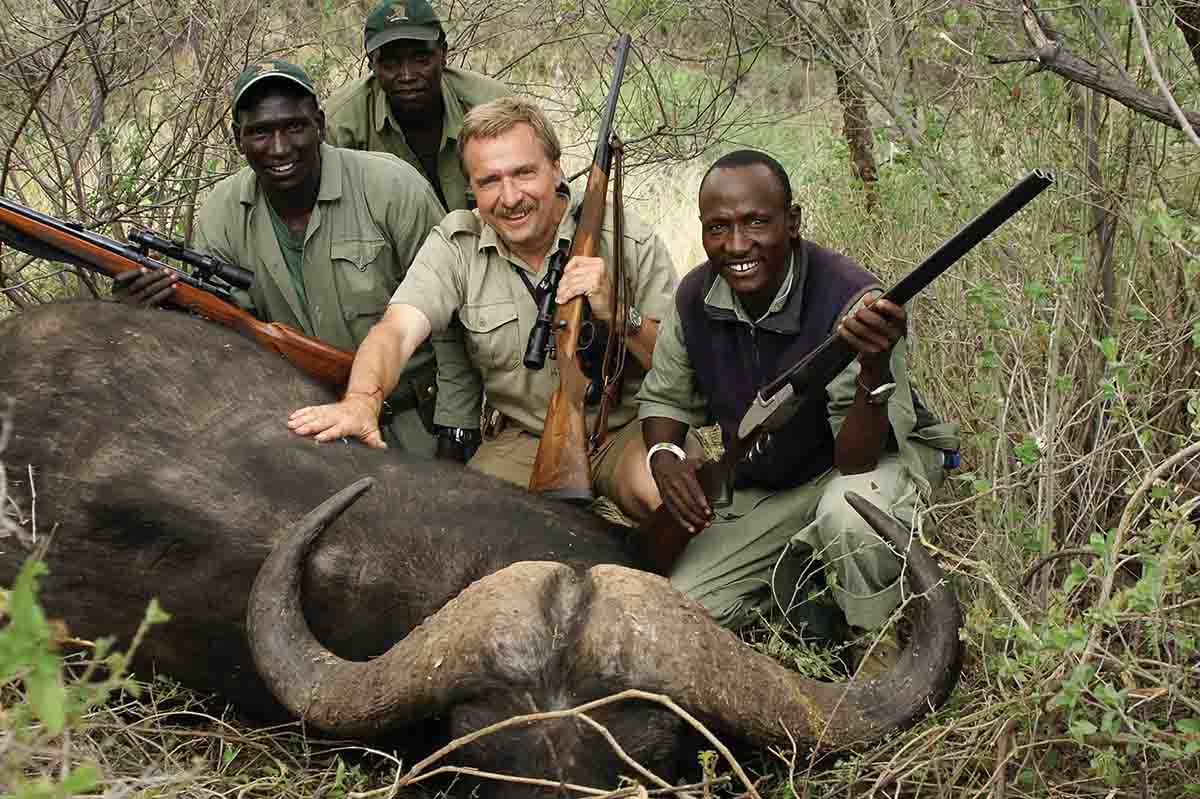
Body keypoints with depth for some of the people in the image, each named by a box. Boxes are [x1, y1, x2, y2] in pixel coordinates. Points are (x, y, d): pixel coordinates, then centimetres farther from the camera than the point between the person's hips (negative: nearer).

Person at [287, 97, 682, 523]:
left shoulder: (630, 242, -7)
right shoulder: (455, 244, -4)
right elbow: (398, 329, -19)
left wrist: (619, 313, -25)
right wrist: (362, 401, -41)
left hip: (628, 430, -1)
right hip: (524, 440, 1)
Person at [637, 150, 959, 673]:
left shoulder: (849, 300, -30)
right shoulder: (696, 296, -14)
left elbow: (856, 461, -32)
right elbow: (665, 397, 4)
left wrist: (875, 370, -50)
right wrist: (663, 457, -18)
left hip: (878, 460, -5)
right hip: (761, 489, 5)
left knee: (849, 512, -41)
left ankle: (886, 660, -13)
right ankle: (797, 575, 16)